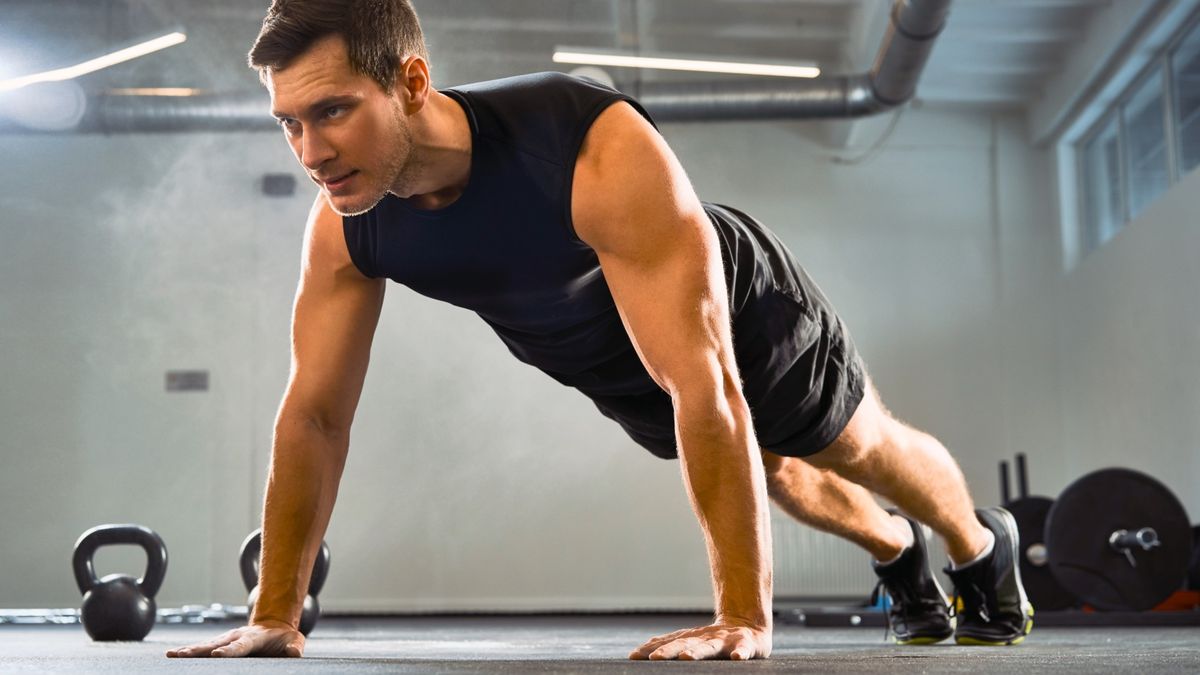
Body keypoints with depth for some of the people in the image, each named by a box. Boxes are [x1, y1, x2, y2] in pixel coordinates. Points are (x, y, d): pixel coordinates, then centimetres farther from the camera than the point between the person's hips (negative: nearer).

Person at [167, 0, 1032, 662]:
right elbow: (315, 414, -19)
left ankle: (985, 549, 53)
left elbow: (705, 387, -47)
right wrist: (275, 616, -19)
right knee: (779, 477, 28)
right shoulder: (342, 230, -28)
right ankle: (901, 560, 59)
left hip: (744, 314, -5)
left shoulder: (601, 154, -47)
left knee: (870, 451, 21)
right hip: (621, 380, 5)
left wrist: (743, 620, -46)